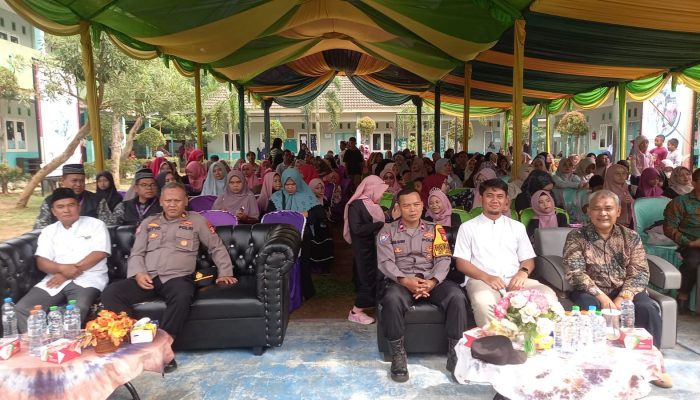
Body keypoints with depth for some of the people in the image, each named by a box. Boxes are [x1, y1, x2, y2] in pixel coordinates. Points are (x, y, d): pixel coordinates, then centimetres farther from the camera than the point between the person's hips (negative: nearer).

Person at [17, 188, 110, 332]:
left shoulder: (95, 224, 7)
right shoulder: (48, 231, 18)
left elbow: (100, 254, -6)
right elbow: (41, 262, 6)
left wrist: (73, 271, -13)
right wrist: (62, 269, -17)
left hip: (88, 279, -4)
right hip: (56, 279, 5)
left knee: (78, 309, -36)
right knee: (22, 308, -19)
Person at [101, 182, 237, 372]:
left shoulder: (197, 220, 13)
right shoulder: (149, 222, 20)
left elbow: (217, 247, 15)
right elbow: (136, 253, 16)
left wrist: (225, 272, 6)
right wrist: (138, 273, -5)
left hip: (178, 277, -3)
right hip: (148, 278, 3)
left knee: (183, 297, -39)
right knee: (110, 293, -23)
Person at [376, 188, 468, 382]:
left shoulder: (435, 229, 12)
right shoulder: (387, 231, 8)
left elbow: (443, 259, 2)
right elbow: (385, 262, -4)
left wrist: (432, 282, -18)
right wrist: (405, 281, -22)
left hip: (432, 280, 2)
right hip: (400, 281, -2)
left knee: (457, 297, -28)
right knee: (392, 299, -36)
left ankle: (455, 353, -13)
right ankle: (398, 355, -18)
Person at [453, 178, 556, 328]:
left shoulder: (517, 227, 21)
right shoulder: (468, 227, 10)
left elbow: (528, 259, 17)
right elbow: (461, 263, 3)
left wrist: (523, 272, -8)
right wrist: (486, 277, -15)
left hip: (514, 280, 4)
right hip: (481, 280, -3)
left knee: (548, 296, -25)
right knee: (485, 303, -38)